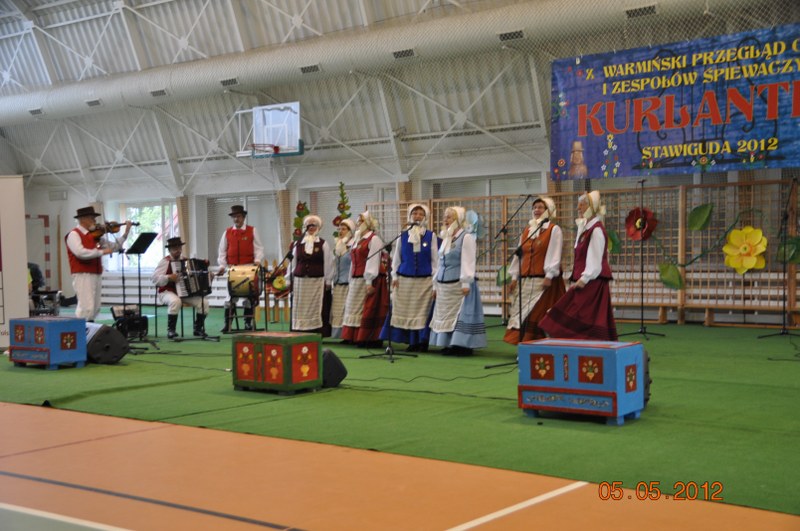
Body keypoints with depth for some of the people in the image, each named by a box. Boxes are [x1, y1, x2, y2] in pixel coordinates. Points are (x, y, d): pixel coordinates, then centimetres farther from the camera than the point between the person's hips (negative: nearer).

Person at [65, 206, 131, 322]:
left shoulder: (96, 235, 15)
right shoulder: (74, 234, -6)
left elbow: (114, 246, 18)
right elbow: (80, 252, -23)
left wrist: (125, 233, 10)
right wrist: (101, 252, -21)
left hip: (96, 275, 8)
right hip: (83, 275, -8)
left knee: (95, 308, 9)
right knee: (87, 307, -14)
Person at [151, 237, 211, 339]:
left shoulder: (186, 260, 13)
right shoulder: (165, 261, -5)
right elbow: (154, 278, -15)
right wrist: (168, 278, -26)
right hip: (167, 292, -5)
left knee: (203, 302, -14)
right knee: (175, 301, -39)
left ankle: (198, 329, 3)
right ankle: (170, 330, -23)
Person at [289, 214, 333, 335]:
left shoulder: (323, 244, 3)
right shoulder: (298, 244, 10)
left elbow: (328, 264, 1)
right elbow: (293, 263, 13)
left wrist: (327, 281, -3)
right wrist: (291, 280, 10)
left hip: (318, 281, -3)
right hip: (300, 281, 3)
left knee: (317, 309, -4)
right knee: (300, 310, 1)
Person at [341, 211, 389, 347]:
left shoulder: (374, 239, -7)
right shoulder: (357, 241, 19)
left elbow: (373, 261, -15)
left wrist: (369, 281, -21)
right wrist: (351, 281, 15)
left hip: (368, 280, -9)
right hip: (356, 280, 9)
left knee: (369, 309, -7)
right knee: (355, 308, 8)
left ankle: (371, 338, -3)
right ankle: (357, 337, 13)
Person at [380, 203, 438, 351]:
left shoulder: (431, 236, 3)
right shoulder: (403, 236, 7)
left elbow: (435, 260, 3)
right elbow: (396, 257, 11)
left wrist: (435, 280, -3)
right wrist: (395, 276, 3)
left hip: (425, 280, -2)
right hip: (405, 280, 2)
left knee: (423, 312, 0)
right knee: (407, 311, 3)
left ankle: (422, 343, 8)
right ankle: (412, 343, 13)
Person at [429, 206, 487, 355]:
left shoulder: (466, 237, -7)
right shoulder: (446, 238, 17)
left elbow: (468, 262, -14)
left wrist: (466, 283, -20)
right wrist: (436, 284, 17)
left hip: (459, 284, -8)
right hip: (444, 284, 8)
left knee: (461, 315, -7)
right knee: (445, 315, 8)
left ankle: (463, 345, -4)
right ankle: (450, 344, 13)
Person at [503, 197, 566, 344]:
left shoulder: (554, 229, -2)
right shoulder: (527, 230, 16)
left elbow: (554, 254, -11)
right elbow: (519, 254, 16)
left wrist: (549, 276, -19)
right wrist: (514, 276, 11)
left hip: (543, 280, -6)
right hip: (525, 280, 6)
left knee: (537, 315, -8)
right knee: (523, 314, 3)